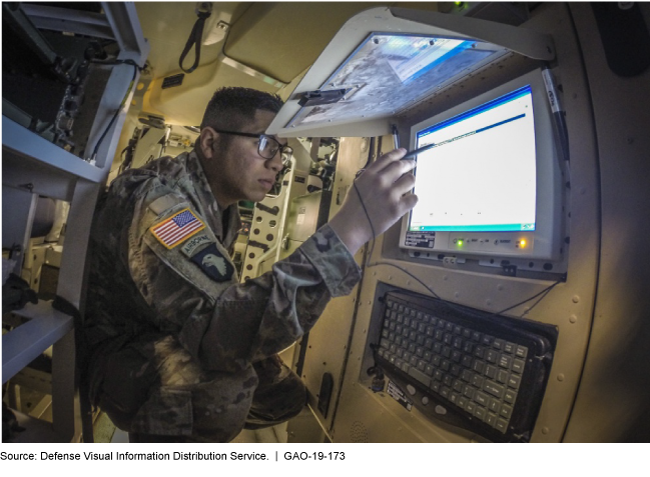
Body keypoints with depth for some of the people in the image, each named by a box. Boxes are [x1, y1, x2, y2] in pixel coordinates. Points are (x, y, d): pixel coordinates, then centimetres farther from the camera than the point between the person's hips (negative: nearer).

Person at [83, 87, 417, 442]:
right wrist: (350, 229, -47)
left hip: (179, 342, 8)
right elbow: (217, 330, -43)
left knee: (286, 395, 6)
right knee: (222, 386, -36)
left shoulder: (221, 204, -1)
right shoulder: (159, 200, -29)